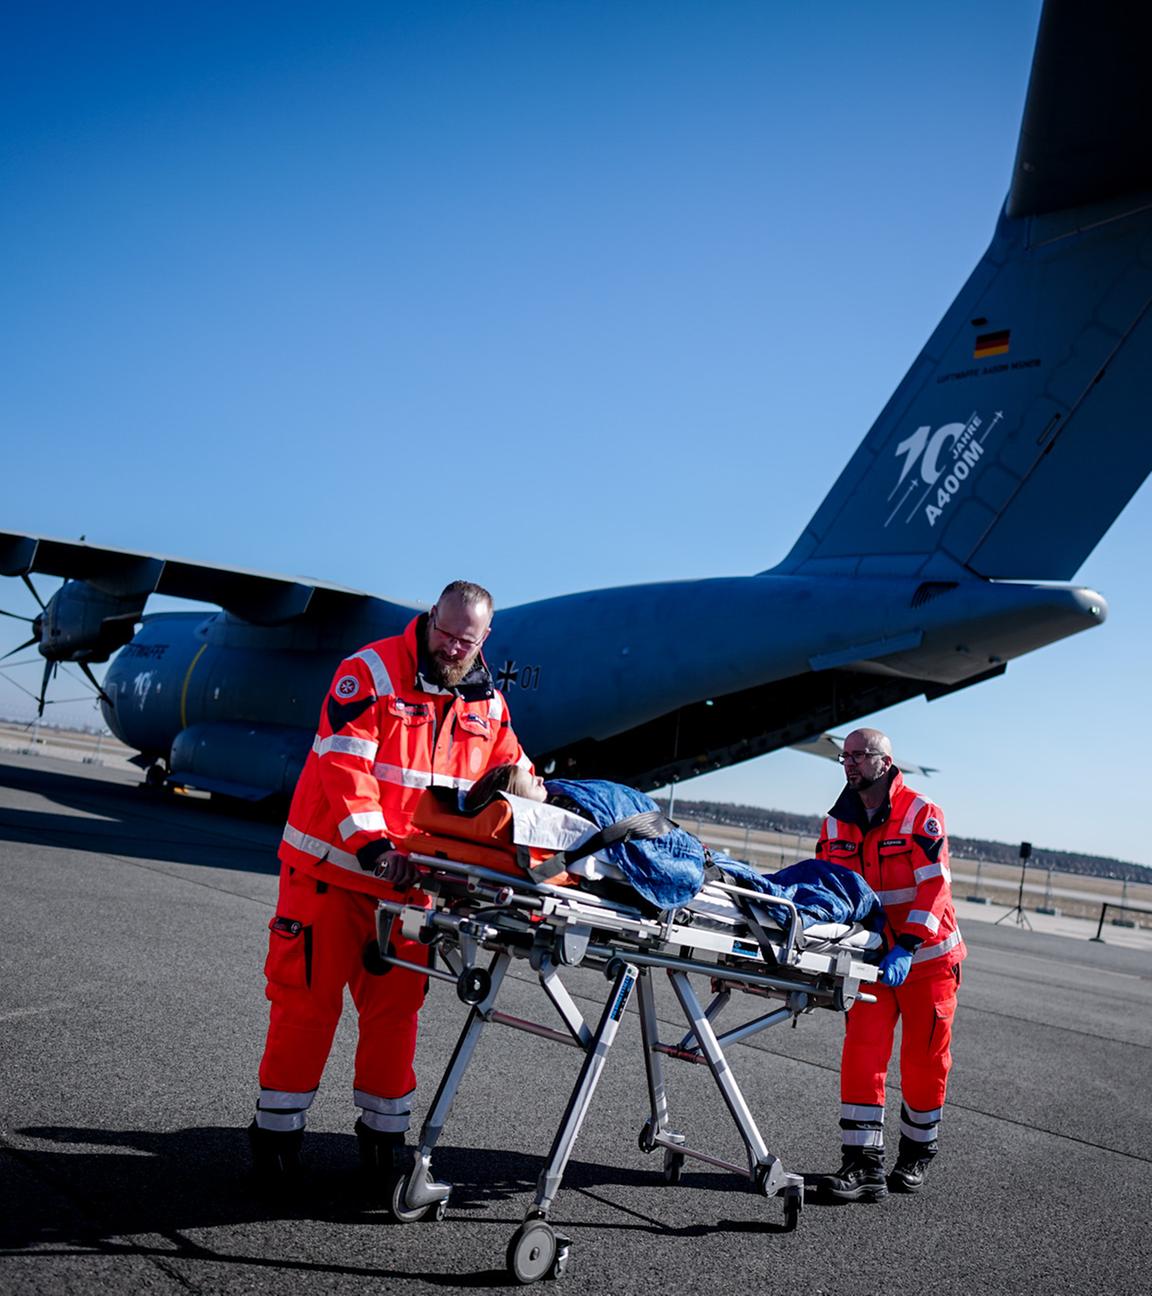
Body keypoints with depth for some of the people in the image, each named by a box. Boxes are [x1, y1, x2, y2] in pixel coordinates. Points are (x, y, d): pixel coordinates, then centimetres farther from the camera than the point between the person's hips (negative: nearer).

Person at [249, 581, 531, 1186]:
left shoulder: (487, 700, 6)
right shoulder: (370, 671, -12)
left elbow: (511, 769, 18)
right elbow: (345, 765, -20)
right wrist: (372, 844, -31)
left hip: (411, 877, 5)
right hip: (332, 864, -4)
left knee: (396, 1005, 9)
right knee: (308, 996, 3)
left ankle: (384, 1131, 24)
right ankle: (277, 1127, 18)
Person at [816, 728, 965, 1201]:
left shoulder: (922, 815, -13)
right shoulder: (836, 823, 2)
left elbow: (935, 888, -20)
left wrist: (906, 947, -30)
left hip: (926, 956, -3)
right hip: (871, 957, 3)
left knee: (925, 1059, 7)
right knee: (861, 1054, -7)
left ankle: (916, 1154, 27)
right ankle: (865, 1165, -4)